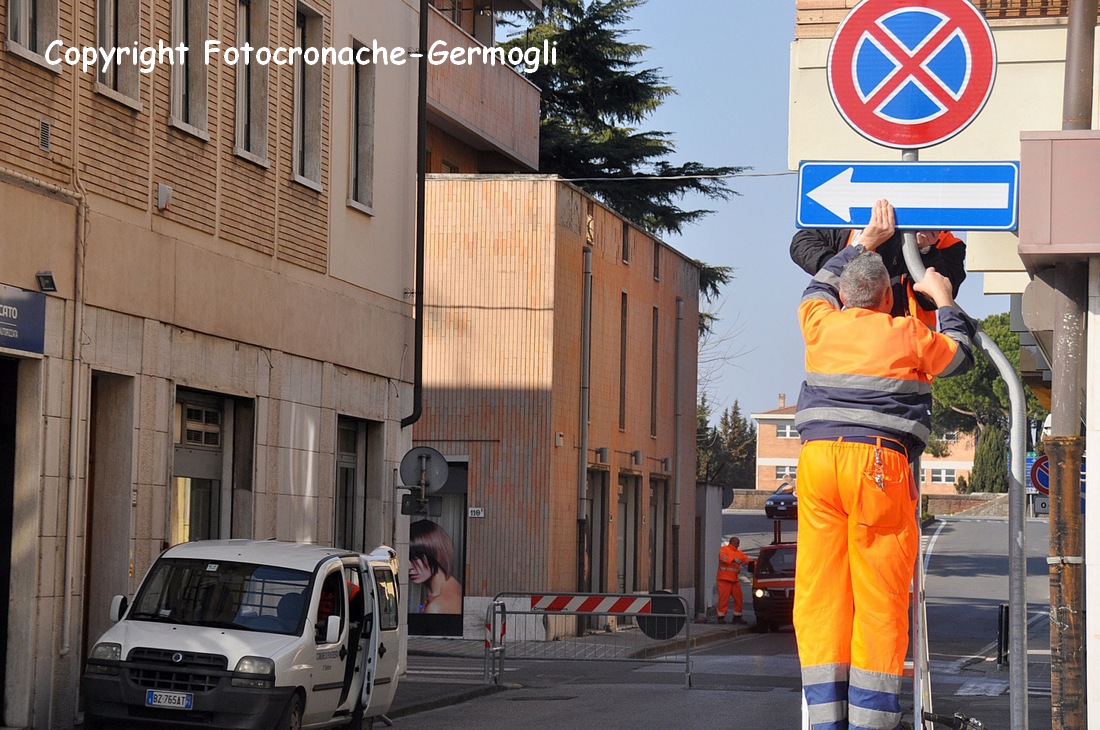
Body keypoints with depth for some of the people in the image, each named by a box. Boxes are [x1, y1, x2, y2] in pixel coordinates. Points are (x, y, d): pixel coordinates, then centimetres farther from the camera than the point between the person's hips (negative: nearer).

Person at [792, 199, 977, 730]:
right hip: (881, 465, -3)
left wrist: (866, 243, 45)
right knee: (879, 597, -1)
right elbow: (961, 355, 24)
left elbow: (819, 285, 36)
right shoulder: (908, 336, 5)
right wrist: (944, 300, 36)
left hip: (817, 459, 3)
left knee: (820, 591, 4)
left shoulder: (821, 326, 13)